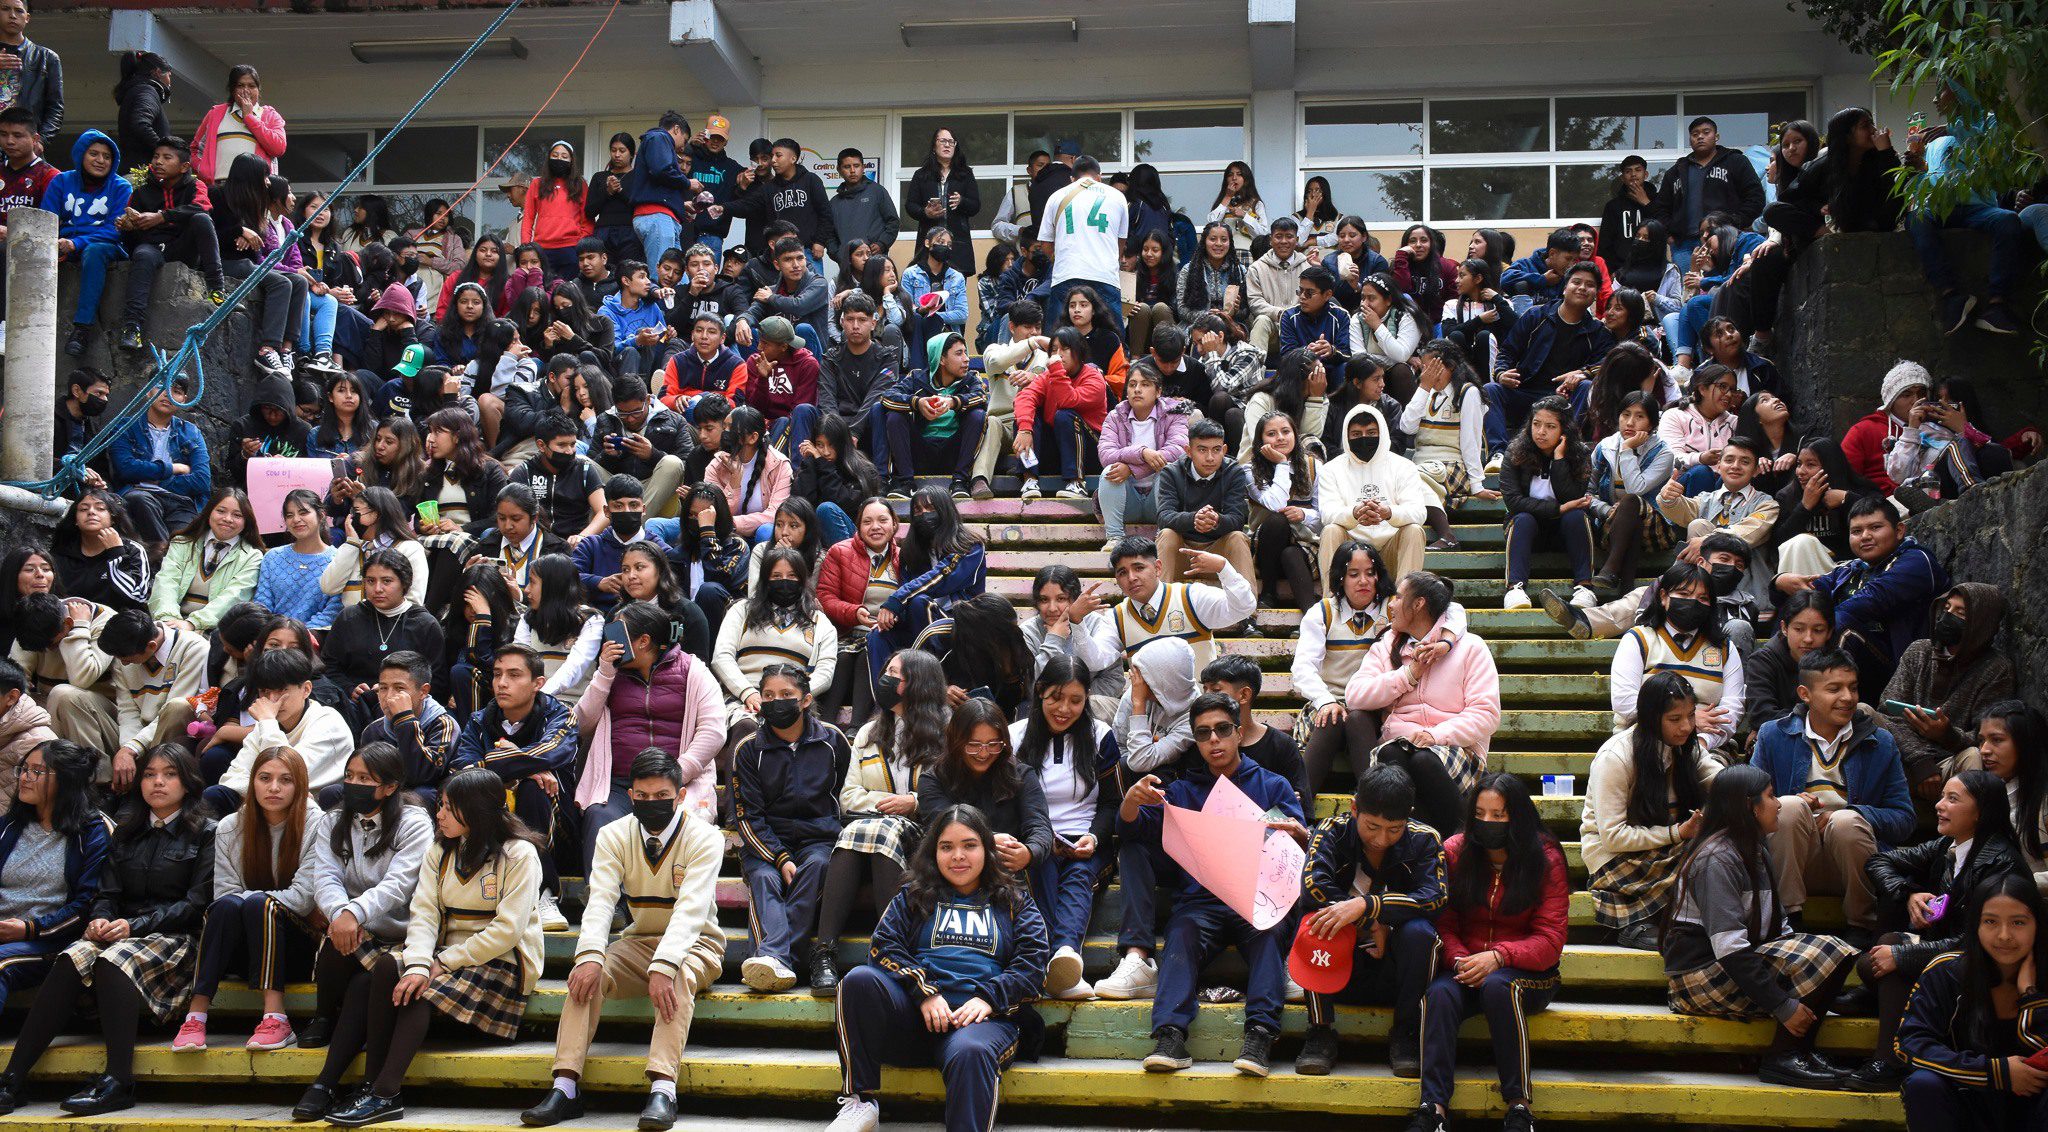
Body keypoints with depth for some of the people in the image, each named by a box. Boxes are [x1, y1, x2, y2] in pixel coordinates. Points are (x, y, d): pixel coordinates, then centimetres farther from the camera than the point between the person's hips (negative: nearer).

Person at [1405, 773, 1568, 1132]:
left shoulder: (1545, 859, -2)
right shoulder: (1454, 851, 3)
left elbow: (1549, 940, -7)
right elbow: (1443, 923, 3)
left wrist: (1497, 956, -23)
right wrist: (1461, 960, -19)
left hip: (1525, 971, -2)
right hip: (1465, 967, 2)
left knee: (1497, 985, -36)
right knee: (1439, 993, -32)